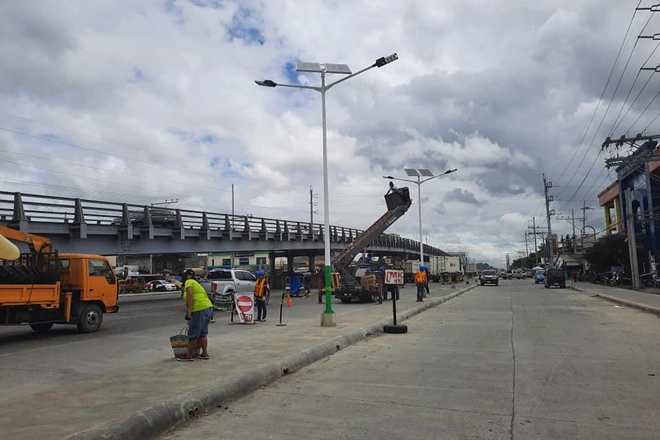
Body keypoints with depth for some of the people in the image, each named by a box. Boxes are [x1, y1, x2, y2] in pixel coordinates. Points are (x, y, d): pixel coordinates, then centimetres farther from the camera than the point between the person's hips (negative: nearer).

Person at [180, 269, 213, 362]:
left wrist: (188, 310, -20)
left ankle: (189, 356, 5)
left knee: (193, 334, -1)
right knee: (203, 333, 17)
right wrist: (190, 319, 33)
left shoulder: (189, 282, 0)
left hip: (200, 310, -9)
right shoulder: (196, 283, 26)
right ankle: (204, 354, 21)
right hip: (208, 308, 9)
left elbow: (190, 296, -16)